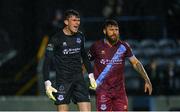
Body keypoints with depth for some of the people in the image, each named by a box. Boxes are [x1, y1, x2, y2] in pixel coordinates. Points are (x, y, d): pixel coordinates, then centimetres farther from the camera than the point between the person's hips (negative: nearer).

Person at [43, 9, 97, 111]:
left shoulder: (80, 36, 7)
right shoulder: (56, 39, -9)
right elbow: (47, 62, -10)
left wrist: (91, 76, 21)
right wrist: (47, 84, -18)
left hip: (79, 79, 5)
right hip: (63, 80, -5)